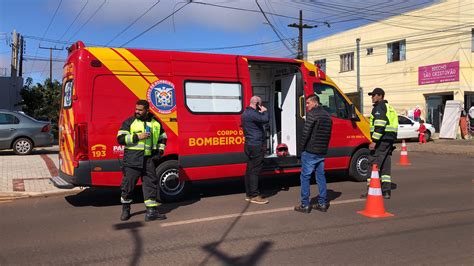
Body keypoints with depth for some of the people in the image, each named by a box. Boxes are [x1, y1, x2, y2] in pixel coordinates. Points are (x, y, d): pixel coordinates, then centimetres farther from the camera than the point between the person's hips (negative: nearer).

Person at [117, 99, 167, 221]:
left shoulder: (155, 123, 12)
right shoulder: (129, 122, 2)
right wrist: (137, 137, -14)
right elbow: (121, 138, -5)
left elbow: (162, 138, 24)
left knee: (151, 183, 1)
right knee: (128, 183, 3)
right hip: (132, 158, -3)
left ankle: (151, 211, 7)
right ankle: (125, 209, 21)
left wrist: (160, 151, 10)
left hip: (148, 159, 3)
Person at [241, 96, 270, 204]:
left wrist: (261, 113, 7)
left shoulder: (246, 113, 16)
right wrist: (265, 111, -9)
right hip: (256, 146, -11)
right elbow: (265, 120, -27)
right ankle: (255, 196, -4)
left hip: (250, 145, 11)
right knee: (255, 170, -7)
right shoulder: (252, 114, -18)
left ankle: (249, 194, 18)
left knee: (250, 170, 12)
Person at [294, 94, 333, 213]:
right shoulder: (327, 116, 13)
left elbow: (306, 132, -16)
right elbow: (328, 134, 16)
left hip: (310, 151, -8)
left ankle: (305, 205, 1)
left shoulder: (312, 114, -12)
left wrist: (302, 147, -6)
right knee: (321, 176, 14)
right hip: (322, 152, 8)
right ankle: (323, 203, 16)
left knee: (305, 177, 0)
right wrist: (324, 147, 17)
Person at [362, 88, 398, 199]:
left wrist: (374, 141, -23)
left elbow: (380, 125, -20)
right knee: (385, 166, 12)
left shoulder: (379, 107, -8)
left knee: (374, 164, -8)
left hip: (381, 140, -10)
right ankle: (386, 191, 13)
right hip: (389, 140, 10)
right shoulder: (389, 107, 24)